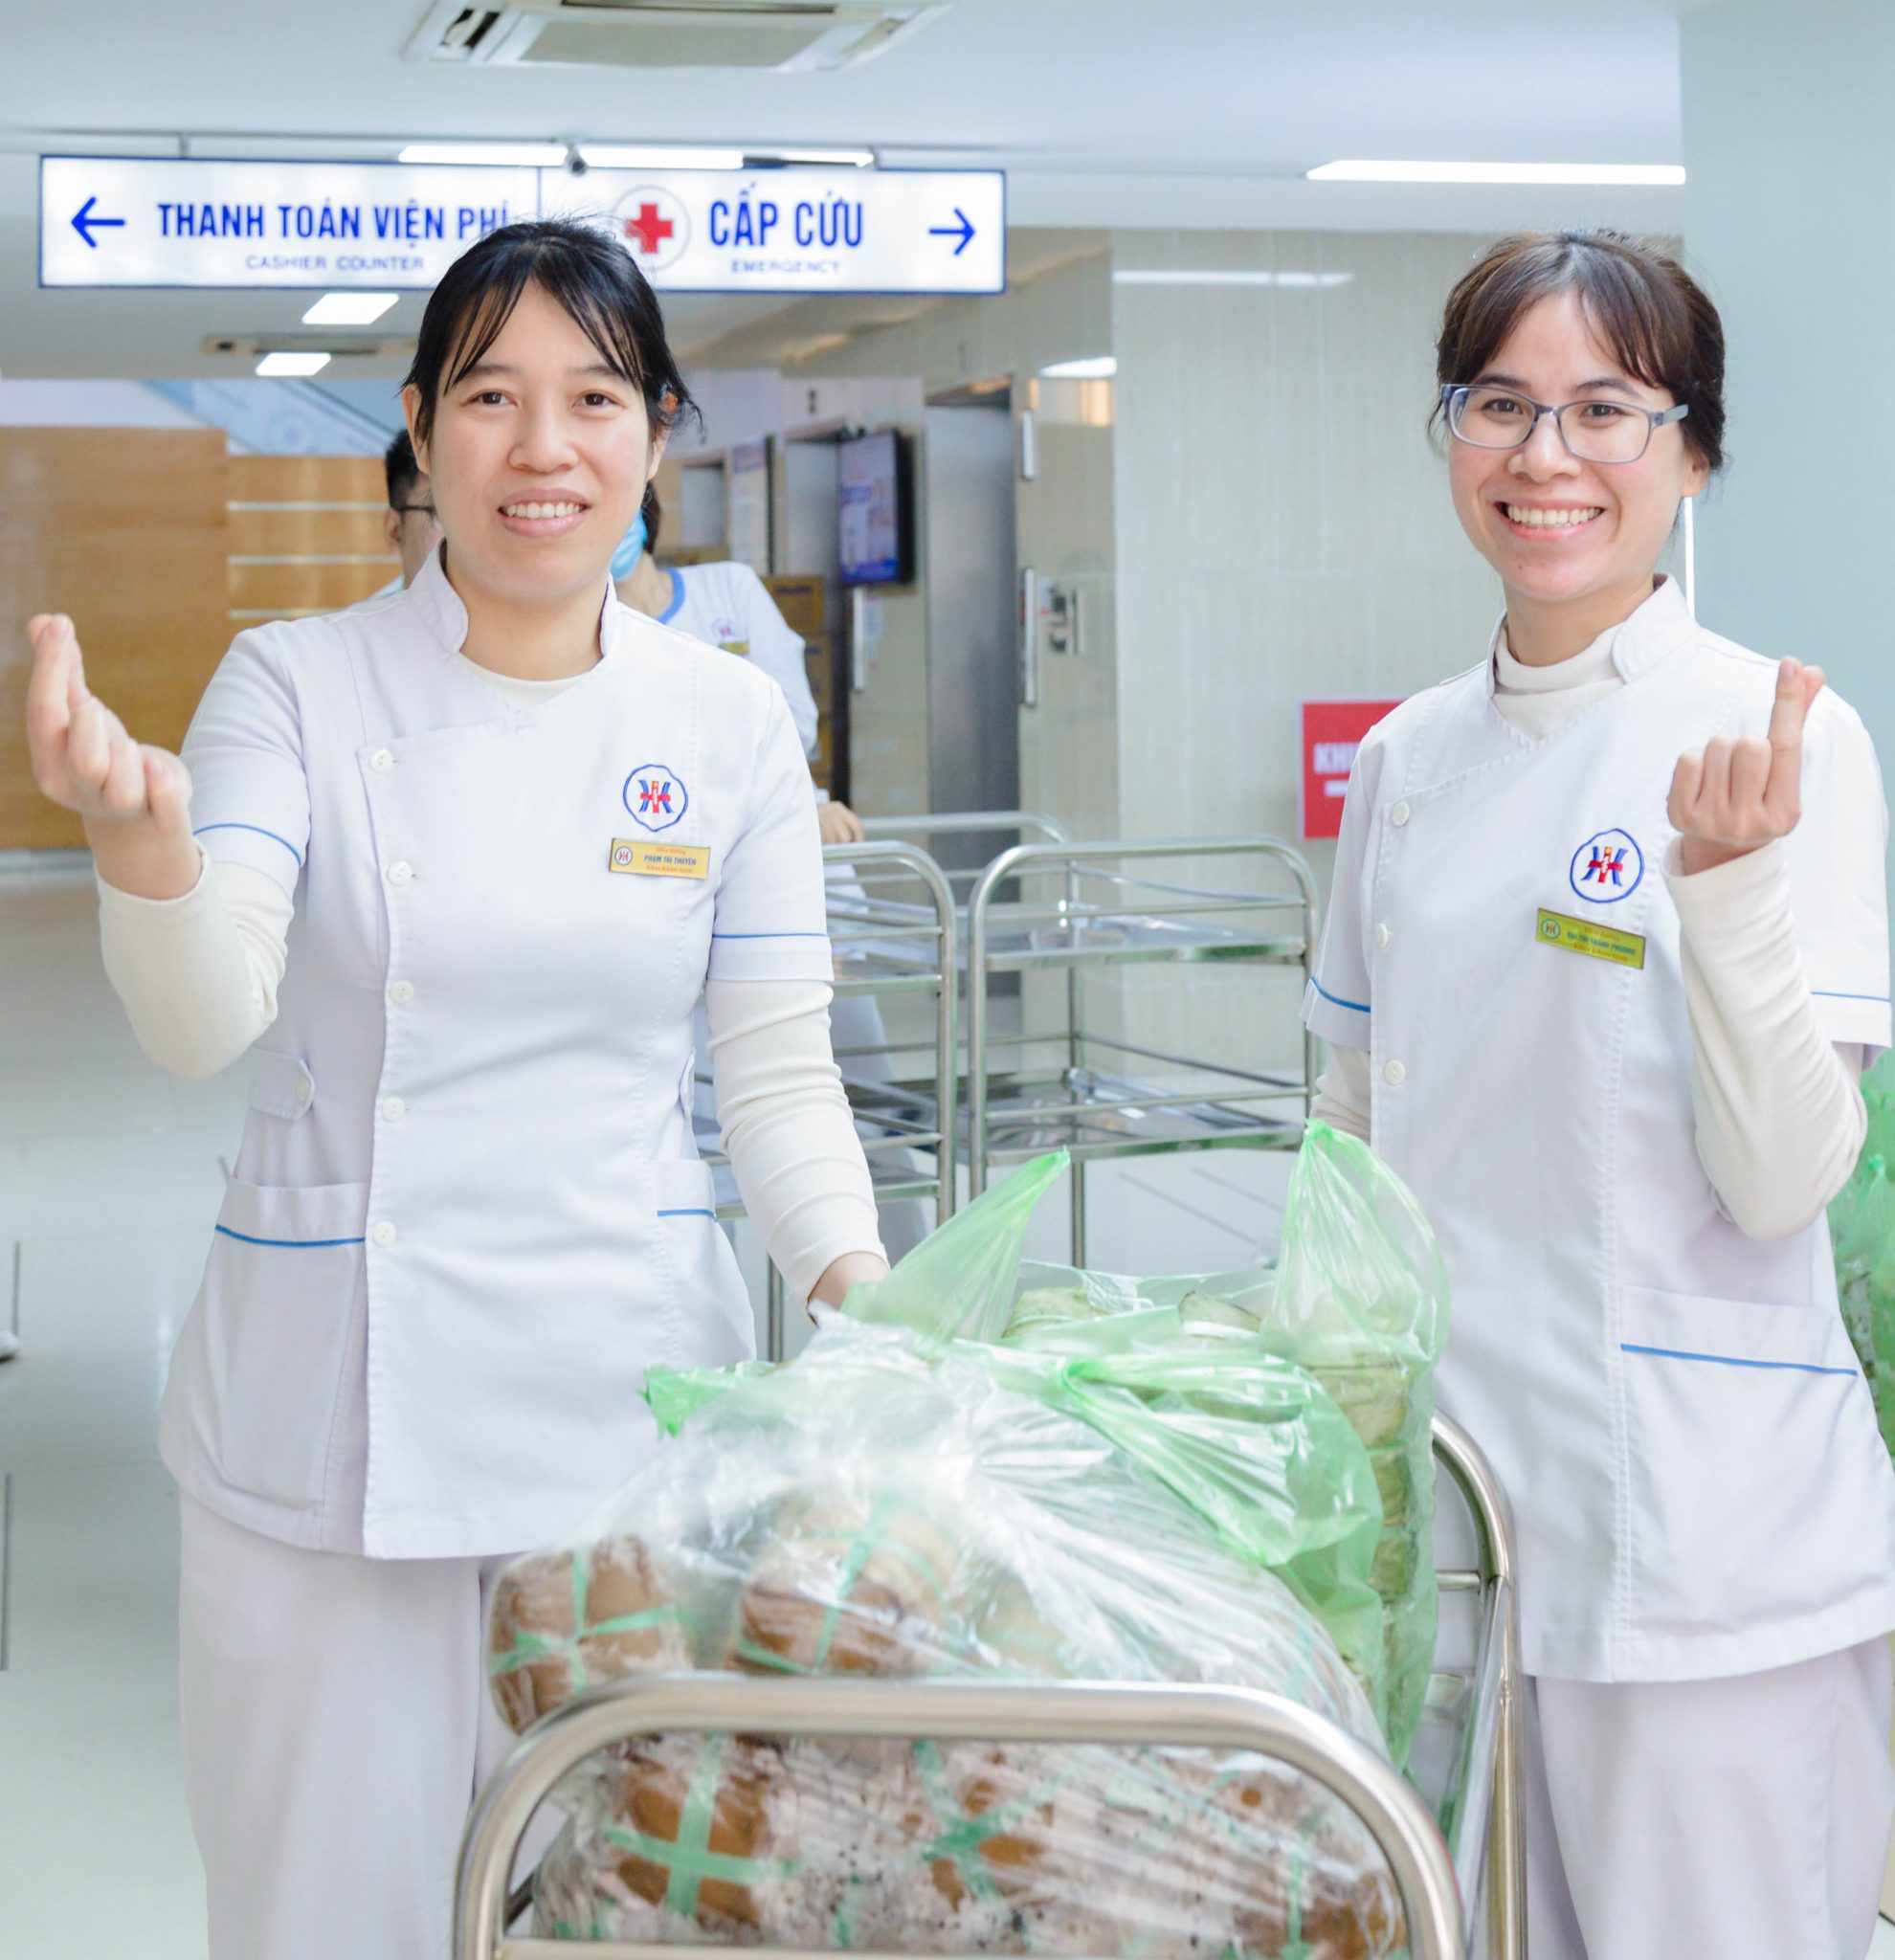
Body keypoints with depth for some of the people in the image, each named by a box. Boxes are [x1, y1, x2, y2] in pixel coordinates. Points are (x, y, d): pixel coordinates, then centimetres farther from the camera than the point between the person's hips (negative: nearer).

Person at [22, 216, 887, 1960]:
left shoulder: (732, 727, 3)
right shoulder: (298, 685, -2)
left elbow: (774, 1069, 6)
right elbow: (204, 1027, -14)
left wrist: (854, 1279, -12)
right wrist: (139, 835, -34)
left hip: (632, 1392, 2)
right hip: (337, 1408, -1)